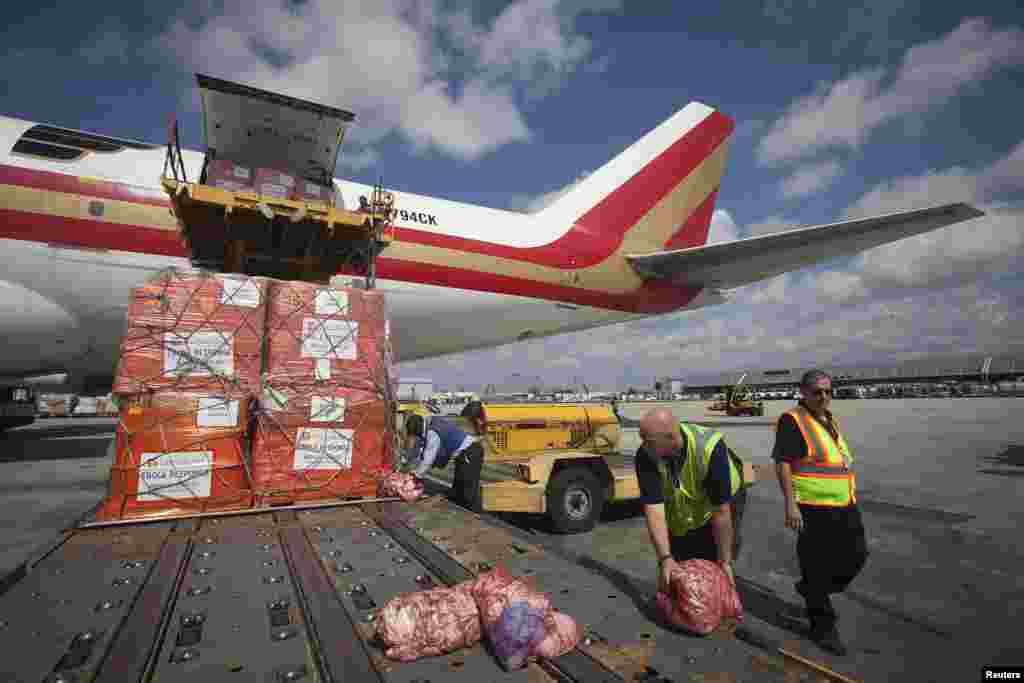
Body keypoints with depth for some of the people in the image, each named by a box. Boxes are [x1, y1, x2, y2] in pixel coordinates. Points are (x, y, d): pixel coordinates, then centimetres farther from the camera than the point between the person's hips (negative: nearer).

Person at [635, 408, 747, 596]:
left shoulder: (710, 448, -40)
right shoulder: (646, 456, -31)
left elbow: (721, 510, -32)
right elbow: (654, 509, -30)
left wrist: (724, 561, -25)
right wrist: (665, 558, -36)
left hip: (722, 501, -2)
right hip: (679, 511, 3)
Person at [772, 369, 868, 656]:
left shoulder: (829, 419, 13)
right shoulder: (792, 420, -13)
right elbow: (782, 463, -18)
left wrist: (849, 498, 23)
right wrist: (790, 504, -23)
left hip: (844, 504, 8)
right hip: (813, 506, -8)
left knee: (856, 555, 14)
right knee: (817, 565, 3)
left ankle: (810, 588, 35)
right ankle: (823, 627, 20)